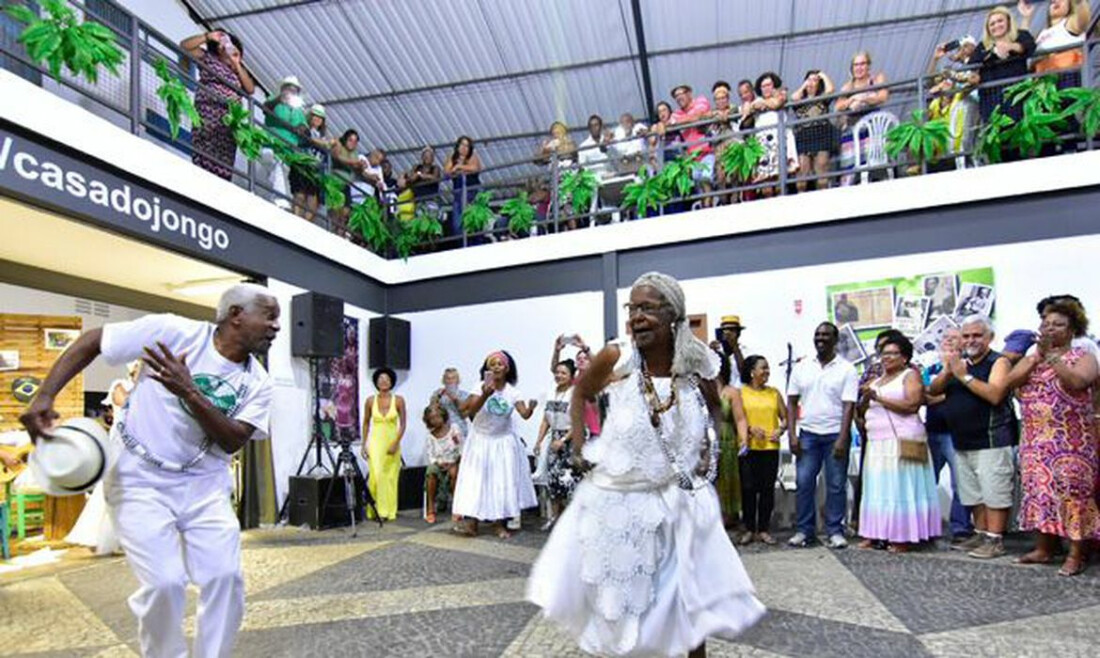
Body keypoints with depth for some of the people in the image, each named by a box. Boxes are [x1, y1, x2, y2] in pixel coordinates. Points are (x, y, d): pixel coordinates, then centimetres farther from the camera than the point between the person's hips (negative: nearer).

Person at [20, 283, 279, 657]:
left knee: (225, 578, -3)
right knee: (165, 582, -11)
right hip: (140, 479, -3)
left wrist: (190, 393, -29)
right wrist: (44, 396, -15)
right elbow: (91, 341, -6)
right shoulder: (173, 331, -16)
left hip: (204, 483, 4)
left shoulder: (257, 383, -5)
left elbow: (233, 441, -16)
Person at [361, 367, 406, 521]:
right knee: (376, 476, -8)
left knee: (391, 477, 3)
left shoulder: (398, 400, -2)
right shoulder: (370, 401, 2)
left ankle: (389, 511, 13)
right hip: (375, 442, 0)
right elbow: (366, 423, 9)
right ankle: (375, 510, 4)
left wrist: (396, 443, -10)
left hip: (392, 442, 0)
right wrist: (364, 444, 5)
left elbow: (403, 424, -1)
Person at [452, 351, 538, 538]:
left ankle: (501, 525, 15)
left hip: (503, 442, 1)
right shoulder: (482, 387, -11)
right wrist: (485, 395, -40)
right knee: (476, 479, -4)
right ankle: (471, 524, 1)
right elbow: (470, 411, -24)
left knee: (504, 482, 4)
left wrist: (531, 408, -41)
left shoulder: (512, 392, -8)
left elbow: (524, 415, -18)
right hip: (481, 440, -1)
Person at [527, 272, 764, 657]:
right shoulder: (615, 358, -15)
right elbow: (581, 392, 4)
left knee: (690, 595, 17)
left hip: (678, 498, 1)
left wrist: (709, 448, 0)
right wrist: (578, 442, -3)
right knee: (618, 592, 17)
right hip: (618, 497, -1)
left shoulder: (698, 365, -9)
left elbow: (712, 408, 13)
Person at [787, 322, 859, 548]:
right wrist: (792, 434, -1)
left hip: (835, 435, -2)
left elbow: (849, 406, -7)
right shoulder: (802, 368, 8)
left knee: (836, 485, 3)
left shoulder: (846, 369, -1)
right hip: (807, 434, 2)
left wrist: (842, 440, -15)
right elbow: (792, 402, 7)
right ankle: (805, 530, 12)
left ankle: (835, 531, 15)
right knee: (804, 483, 1)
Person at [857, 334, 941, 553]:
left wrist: (877, 398, -16)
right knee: (877, 489, 5)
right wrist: (865, 398, 8)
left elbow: (912, 405, -14)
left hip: (901, 442, -7)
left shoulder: (911, 375, 1)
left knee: (901, 487, -5)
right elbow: (866, 408, 27)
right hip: (877, 443, 7)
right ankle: (876, 533, 8)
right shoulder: (876, 381, 21)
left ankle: (904, 537, 0)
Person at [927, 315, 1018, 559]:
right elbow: (933, 391, 4)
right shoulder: (959, 362, 13)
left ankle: (995, 540, 4)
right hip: (963, 442, 7)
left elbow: (994, 395, -21)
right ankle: (981, 535, 25)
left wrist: (964, 375, -19)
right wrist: (947, 371, -12)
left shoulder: (998, 362, -5)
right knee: (974, 493, 15)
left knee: (994, 492, -4)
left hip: (991, 440, -7)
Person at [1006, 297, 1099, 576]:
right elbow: (1010, 381, -3)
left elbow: (1077, 382, -20)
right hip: (1036, 439, 5)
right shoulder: (1031, 358, 14)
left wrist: (1052, 355, -19)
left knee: (1072, 491, -4)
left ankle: (1076, 554, 5)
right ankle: (1044, 548, 17)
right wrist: (1038, 356, -9)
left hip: (1071, 441, -4)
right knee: (1039, 490, 7)